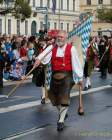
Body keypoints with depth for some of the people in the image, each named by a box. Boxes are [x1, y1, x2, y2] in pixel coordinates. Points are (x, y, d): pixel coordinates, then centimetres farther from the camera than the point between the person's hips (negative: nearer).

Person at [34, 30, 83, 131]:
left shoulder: (71, 49, -4)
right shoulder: (52, 47, 4)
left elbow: (76, 63, -2)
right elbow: (44, 54, -14)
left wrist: (80, 77, 0)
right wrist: (39, 59, -37)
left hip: (66, 75, -4)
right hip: (55, 75, 4)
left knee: (64, 97, -10)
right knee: (54, 96, 12)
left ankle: (61, 120, -1)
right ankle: (62, 113, 38)